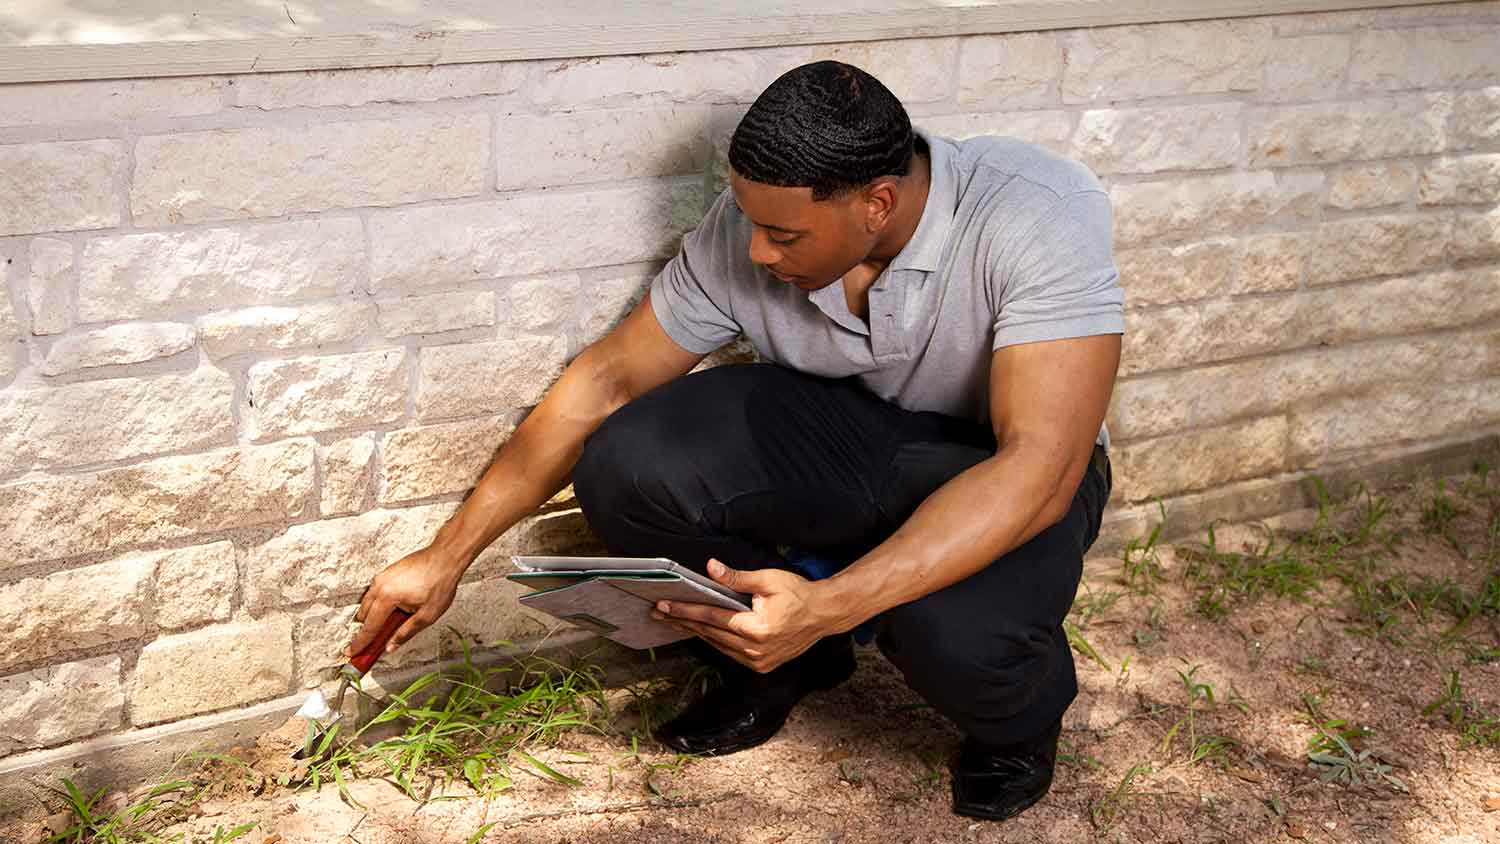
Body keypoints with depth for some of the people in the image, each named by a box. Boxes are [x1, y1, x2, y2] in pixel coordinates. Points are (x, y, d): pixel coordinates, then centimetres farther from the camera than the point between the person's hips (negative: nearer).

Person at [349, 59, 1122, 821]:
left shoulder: (1041, 220, -32)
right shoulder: (747, 227, -19)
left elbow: (1039, 467, -38)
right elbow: (607, 379, -9)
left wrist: (828, 608, -49)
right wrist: (445, 558, -7)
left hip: (1001, 471, -3)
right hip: (847, 430, 4)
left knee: (956, 626, -39)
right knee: (623, 469, -24)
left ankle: (1019, 722, 2)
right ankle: (786, 660, 6)